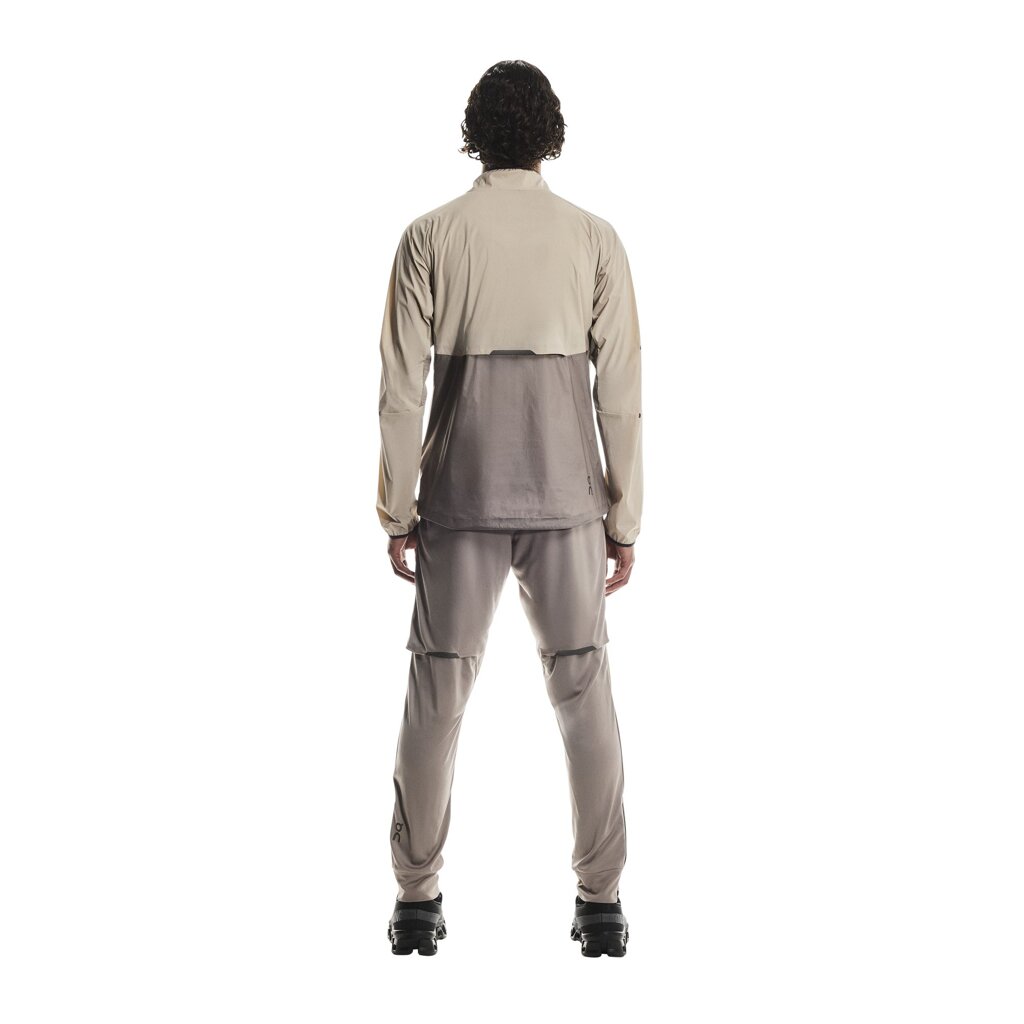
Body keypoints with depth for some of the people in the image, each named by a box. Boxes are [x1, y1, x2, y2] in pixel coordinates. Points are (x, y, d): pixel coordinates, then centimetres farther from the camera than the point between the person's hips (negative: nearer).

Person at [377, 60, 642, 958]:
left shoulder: (430, 237, -1)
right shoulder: (594, 237, 0)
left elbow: (403, 388, -3)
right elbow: (620, 392, -1)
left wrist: (397, 511, 5)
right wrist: (625, 521, 5)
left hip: (462, 489, 0)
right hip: (566, 489, 0)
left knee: (437, 692, 7)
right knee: (583, 689, 8)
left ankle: (418, 901, 13)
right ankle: (601, 903, 11)